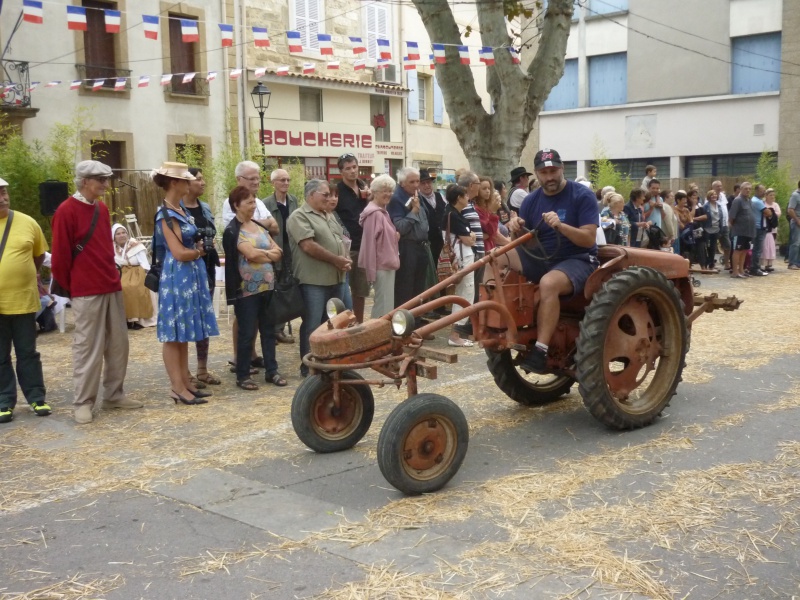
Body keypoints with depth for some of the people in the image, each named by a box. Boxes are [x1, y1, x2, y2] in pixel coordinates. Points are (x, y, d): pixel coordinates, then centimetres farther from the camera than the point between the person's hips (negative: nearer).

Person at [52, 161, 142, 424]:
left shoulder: (102, 209, 13)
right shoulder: (66, 211, -10)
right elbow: (60, 255, -9)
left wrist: (113, 276, 16)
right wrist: (70, 287, -1)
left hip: (112, 287, 7)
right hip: (87, 292, -7)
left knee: (118, 344, 10)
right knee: (88, 347, -2)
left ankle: (114, 395, 21)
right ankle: (83, 402, 7)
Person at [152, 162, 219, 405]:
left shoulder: (182, 211, 12)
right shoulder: (166, 215, -15)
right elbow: (180, 253, -18)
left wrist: (199, 247, 0)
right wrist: (200, 251, 0)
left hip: (191, 276, 9)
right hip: (177, 278, -9)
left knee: (184, 334, 12)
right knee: (174, 335, -2)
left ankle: (185, 383, 19)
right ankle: (178, 389, 3)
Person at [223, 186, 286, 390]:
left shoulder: (260, 227, 15)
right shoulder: (232, 231, -7)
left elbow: (278, 252, 8)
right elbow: (251, 254, -19)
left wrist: (262, 253, -9)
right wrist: (269, 253, -2)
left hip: (267, 287, 7)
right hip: (247, 290, -6)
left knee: (268, 329, 10)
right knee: (247, 333, -1)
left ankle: (271, 371, 19)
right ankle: (242, 375, 9)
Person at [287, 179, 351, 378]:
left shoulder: (330, 216, 18)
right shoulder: (299, 217, -9)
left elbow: (341, 240, 22)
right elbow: (309, 246, -19)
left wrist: (346, 259, 0)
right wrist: (336, 260, -13)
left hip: (335, 279, 8)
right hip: (313, 281, -8)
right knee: (313, 325, -5)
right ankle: (308, 367, 4)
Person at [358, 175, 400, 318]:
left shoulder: (382, 212, 14)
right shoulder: (374, 213, -15)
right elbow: (370, 243, -19)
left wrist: (395, 236, 5)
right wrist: (372, 271, -21)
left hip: (387, 264, 10)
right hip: (381, 265, -10)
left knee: (382, 304, 14)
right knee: (384, 306, -6)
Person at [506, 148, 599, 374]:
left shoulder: (582, 195, -8)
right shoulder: (532, 200, 7)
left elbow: (589, 239, -16)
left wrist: (560, 225, -31)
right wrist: (516, 229, -17)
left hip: (577, 260, -5)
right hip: (541, 259, 5)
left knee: (548, 283, -39)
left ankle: (541, 349, -34)